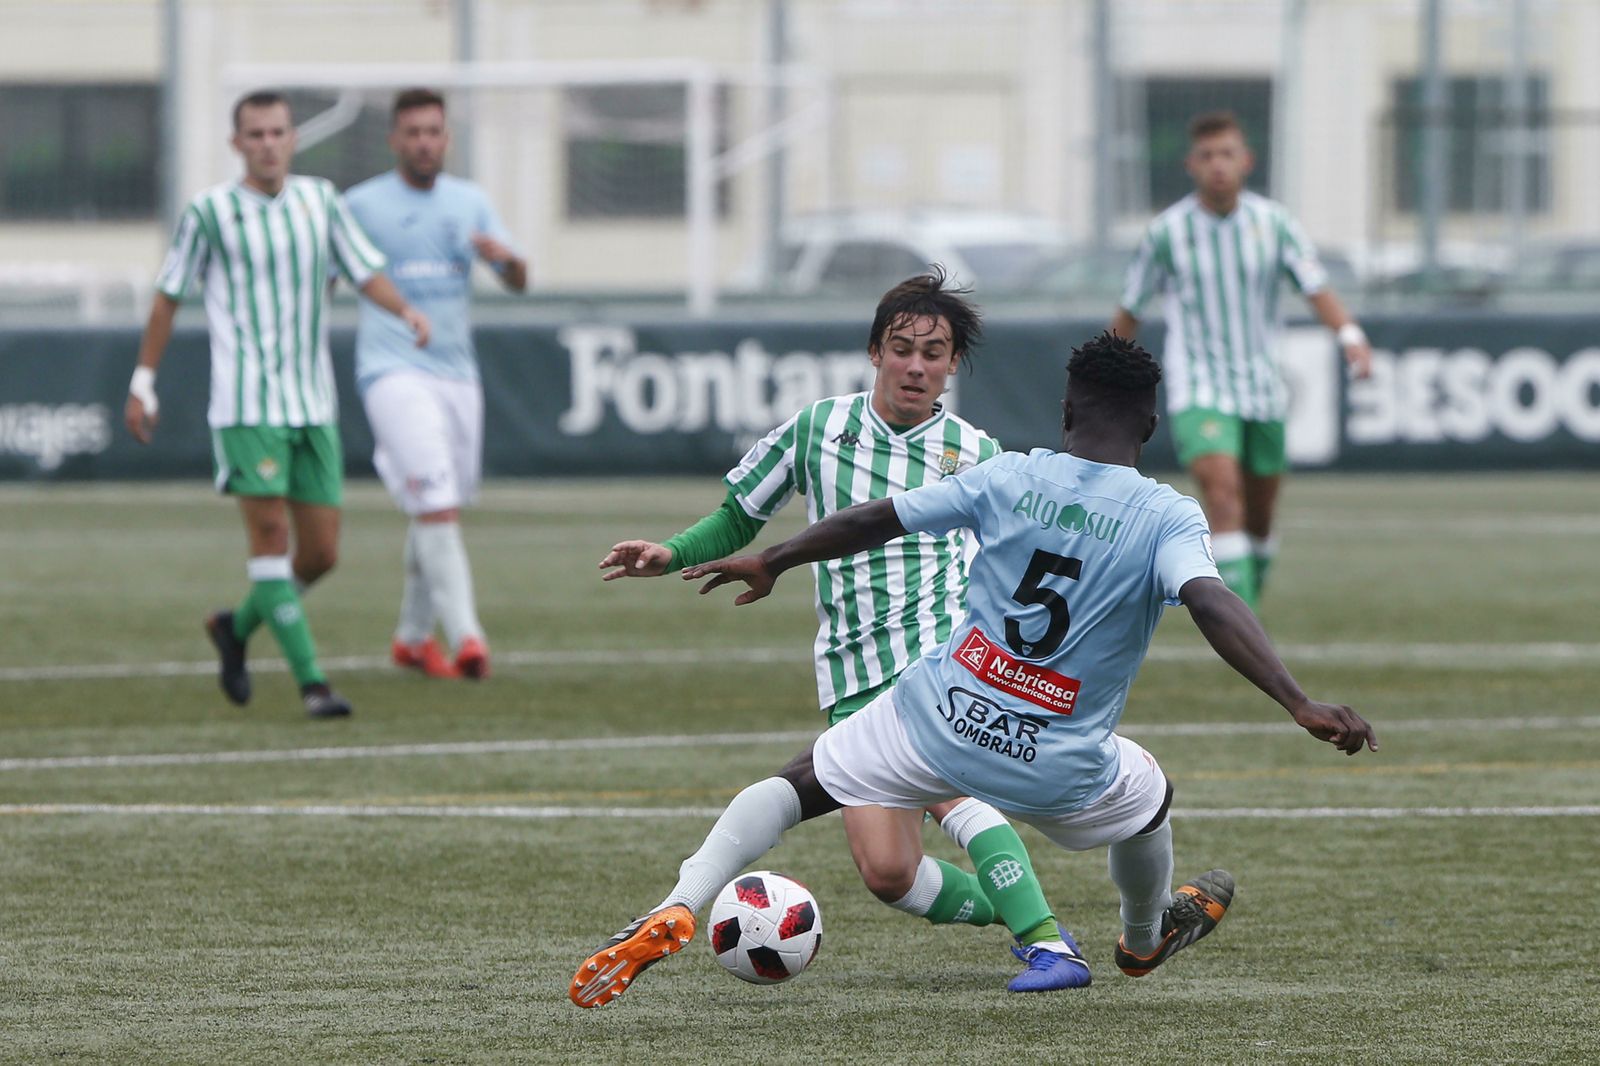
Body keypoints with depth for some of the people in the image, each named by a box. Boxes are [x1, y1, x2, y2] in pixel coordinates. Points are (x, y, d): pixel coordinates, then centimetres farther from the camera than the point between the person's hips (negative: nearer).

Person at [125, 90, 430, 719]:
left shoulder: (320, 200, 9)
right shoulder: (210, 212, -2)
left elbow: (365, 273, 9)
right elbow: (168, 296, 6)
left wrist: (407, 312, -12)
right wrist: (143, 382, 6)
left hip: (314, 406, 5)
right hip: (245, 404, -4)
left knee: (321, 553, 3)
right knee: (271, 535, -14)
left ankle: (235, 628, 28)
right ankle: (311, 683, -14)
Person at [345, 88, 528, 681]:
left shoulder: (470, 203, 12)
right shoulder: (361, 205, 0)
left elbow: (518, 283, 10)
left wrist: (505, 257, -13)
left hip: (456, 371, 5)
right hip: (393, 370, -5)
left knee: (439, 510, 10)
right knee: (436, 503, -18)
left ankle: (413, 637, 26)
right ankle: (465, 637, -23)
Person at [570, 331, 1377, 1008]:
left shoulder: (1008, 480, -3)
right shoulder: (1167, 518, -12)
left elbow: (872, 521, 4)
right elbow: (1212, 603, -28)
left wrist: (770, 563, 19)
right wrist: (1301, 705, -34)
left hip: (934, 724, 1)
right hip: (1054, 769, -1)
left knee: (797, 787, 20)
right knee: (1151, 800, 32)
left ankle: (675, 913, -2)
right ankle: (1145, 938, 60)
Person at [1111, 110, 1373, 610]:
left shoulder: (1273, 222, -1)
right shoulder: (1168, 231, -5)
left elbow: (1316, 288, -7)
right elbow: (1130, 311, 6)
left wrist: (1351, 335, -26)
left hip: (1261, 388, 3)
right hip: (1197, 390, -3)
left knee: (1259, 516, 10)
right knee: (1222, 489, -23)